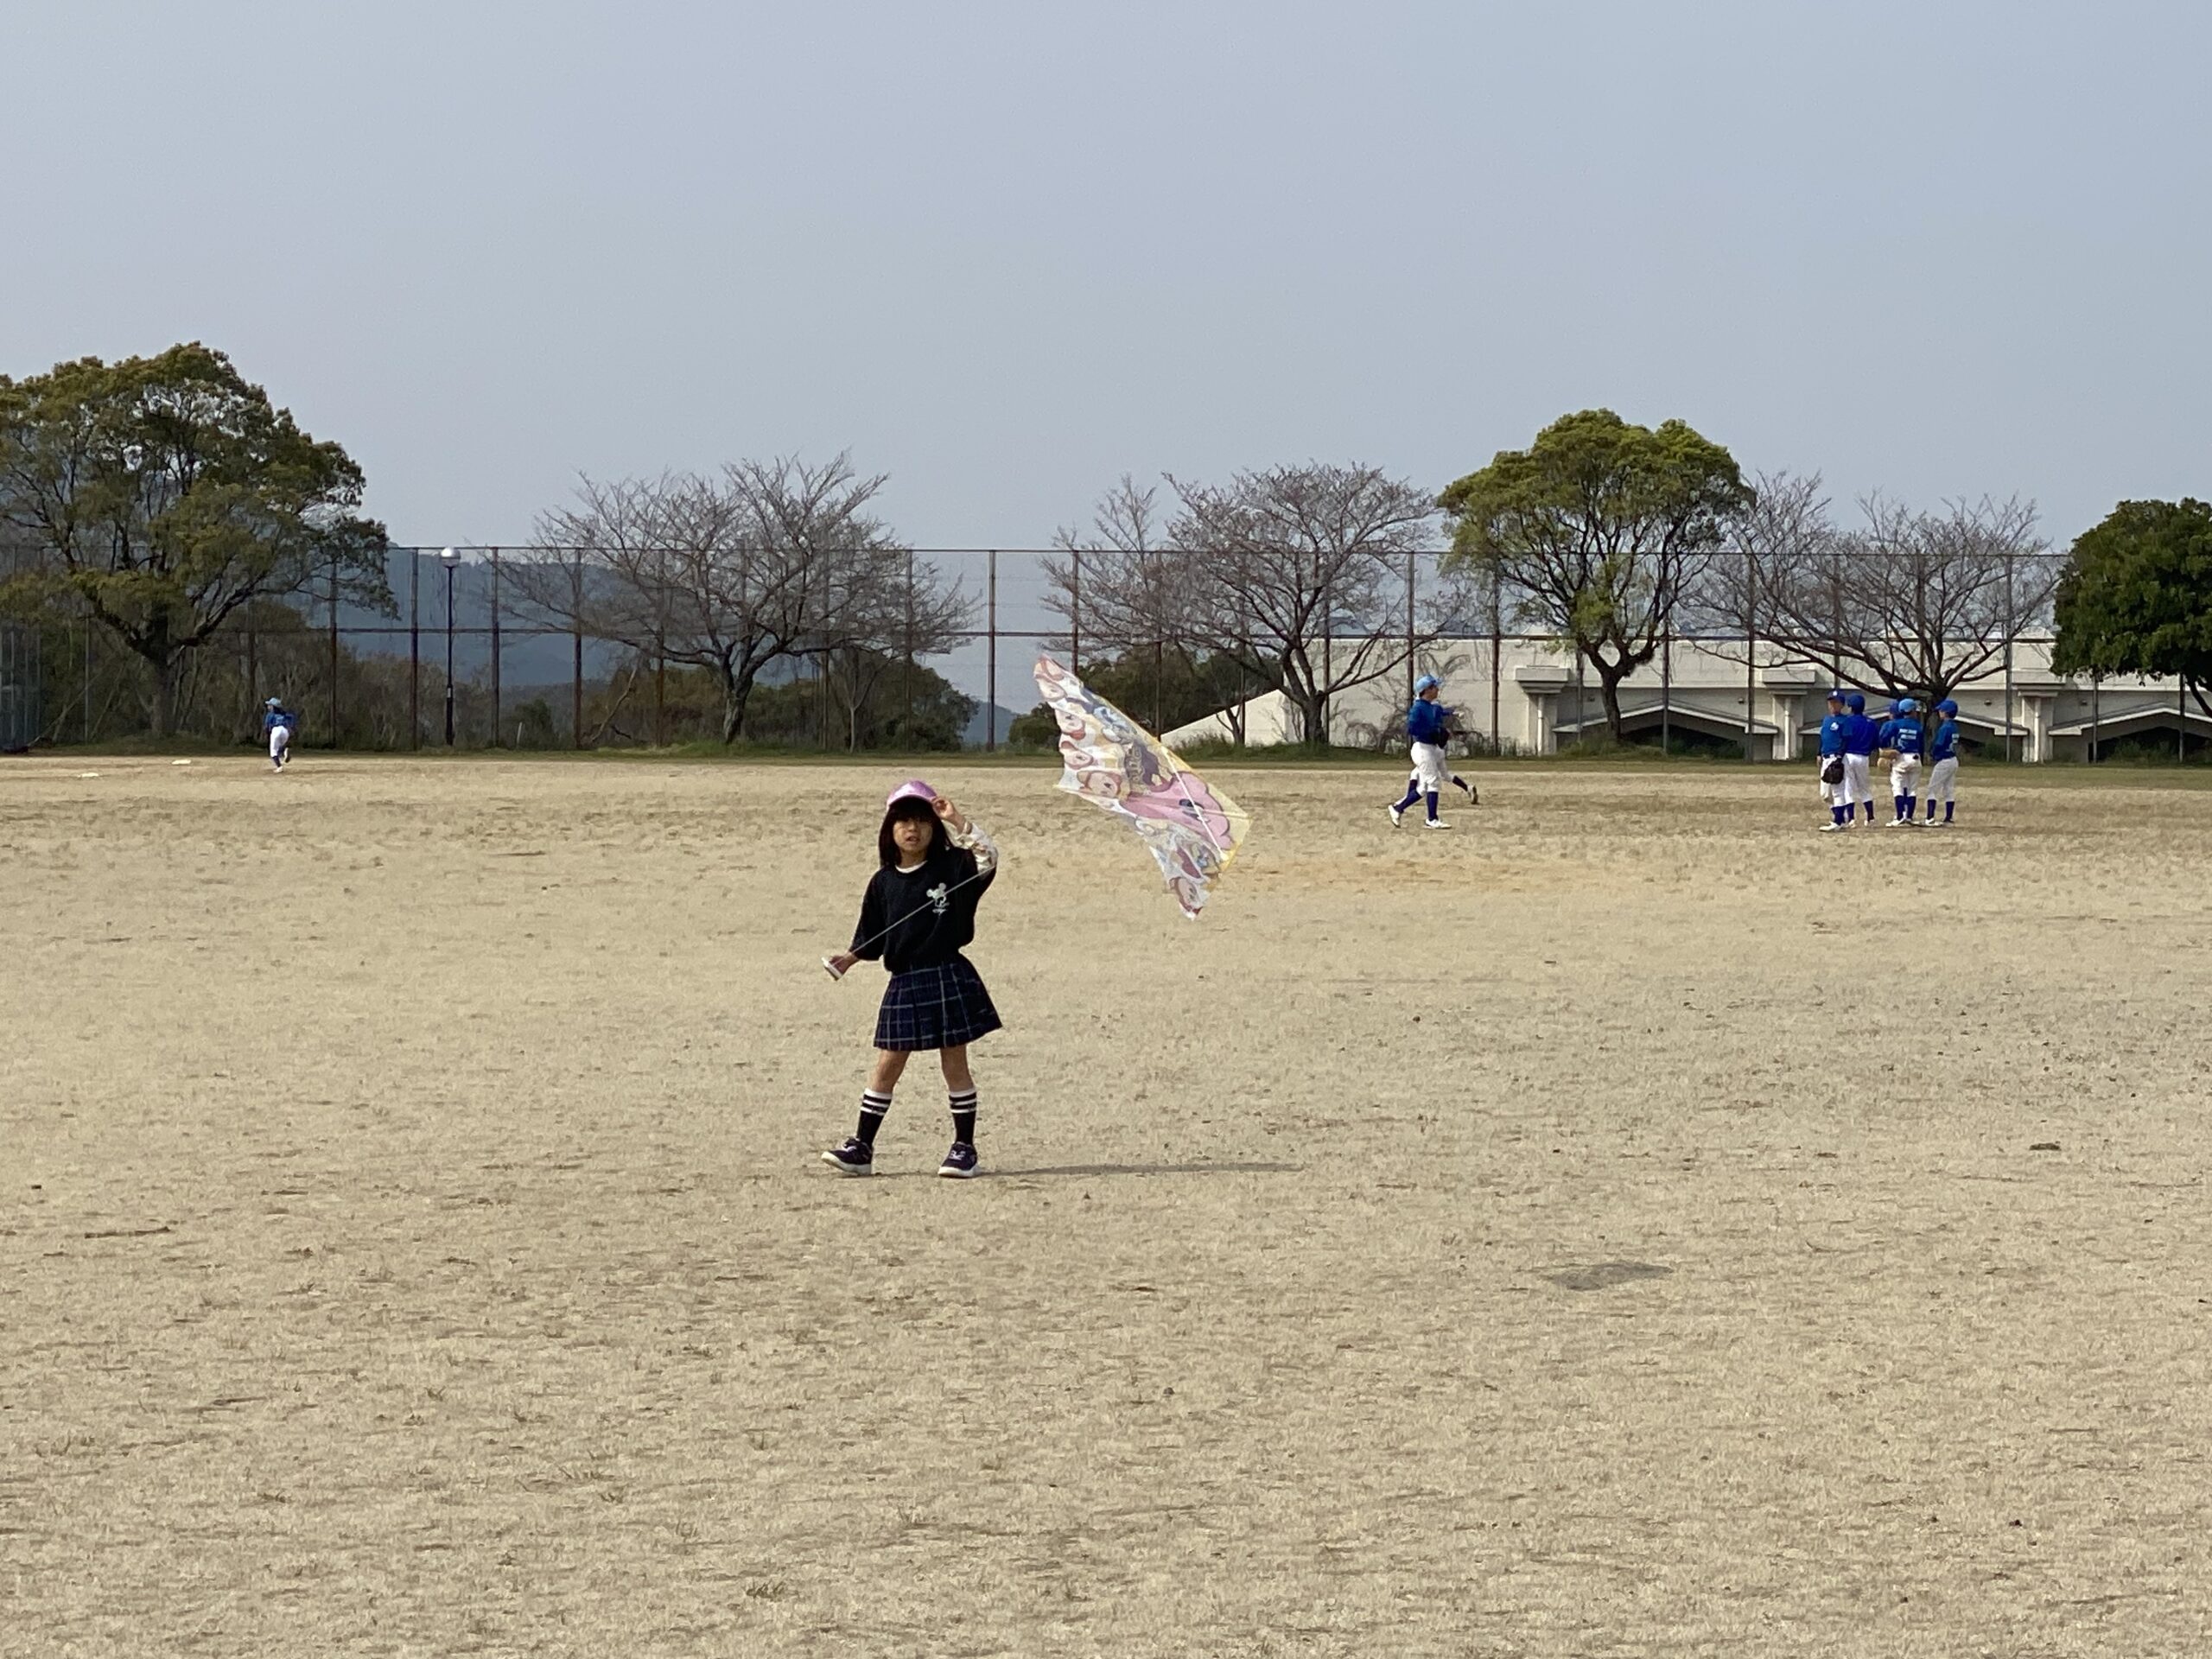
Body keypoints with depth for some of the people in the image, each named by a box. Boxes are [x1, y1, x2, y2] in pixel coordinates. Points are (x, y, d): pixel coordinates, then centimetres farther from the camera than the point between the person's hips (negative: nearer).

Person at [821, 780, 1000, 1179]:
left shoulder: (952, 867, -1)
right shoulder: (884, 883, 8)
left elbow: (988, 858, -19)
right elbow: (871, 937, 11)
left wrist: (958, 821, -25)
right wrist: (848, 959, -4)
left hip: (948, 978, -3)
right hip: (903, 982, 3)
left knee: (955, 1064, 4)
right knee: (886, 1065, 4)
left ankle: (964, 1146, 13)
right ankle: (862, 1147, 7)